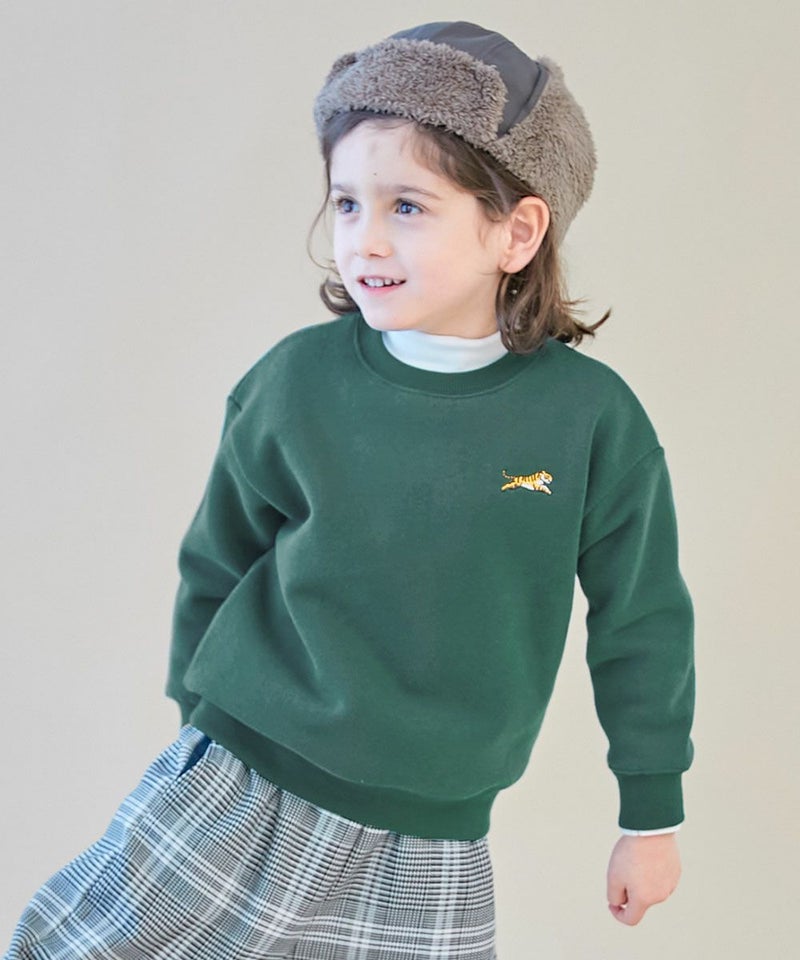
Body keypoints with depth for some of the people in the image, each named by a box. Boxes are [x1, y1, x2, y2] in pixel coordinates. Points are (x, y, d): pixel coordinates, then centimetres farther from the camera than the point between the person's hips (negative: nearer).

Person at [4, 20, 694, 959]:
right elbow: (216, 568, 7)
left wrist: (651, 814, 8)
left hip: (430, 842, 0)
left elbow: (641, 627, 2)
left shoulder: (592, 419, -10)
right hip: (244, 788, 1)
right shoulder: (295, 383, -8)